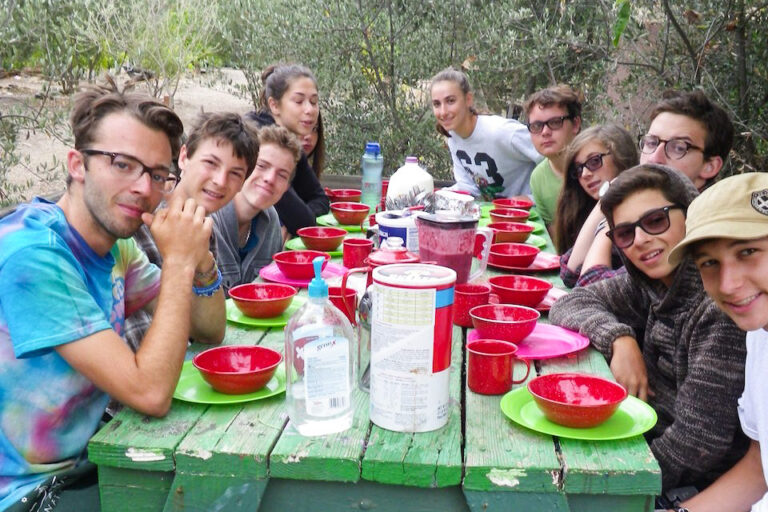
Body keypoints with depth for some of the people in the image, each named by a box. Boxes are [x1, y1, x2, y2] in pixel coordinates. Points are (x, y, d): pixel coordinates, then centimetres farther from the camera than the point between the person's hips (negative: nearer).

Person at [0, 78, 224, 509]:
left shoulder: (113, 244, -1)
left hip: (85, 459, 7)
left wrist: (200, 258, -13)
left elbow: (210, 332, 5)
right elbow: (150, 393, -28)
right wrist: (178, 262, -23)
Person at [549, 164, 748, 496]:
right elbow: (570, 303, 3)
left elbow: (699, 442, -25)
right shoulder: (649, 284, -2)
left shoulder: (723, 303, -24)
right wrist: (620, 339, -15)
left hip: (700, 488, -6)